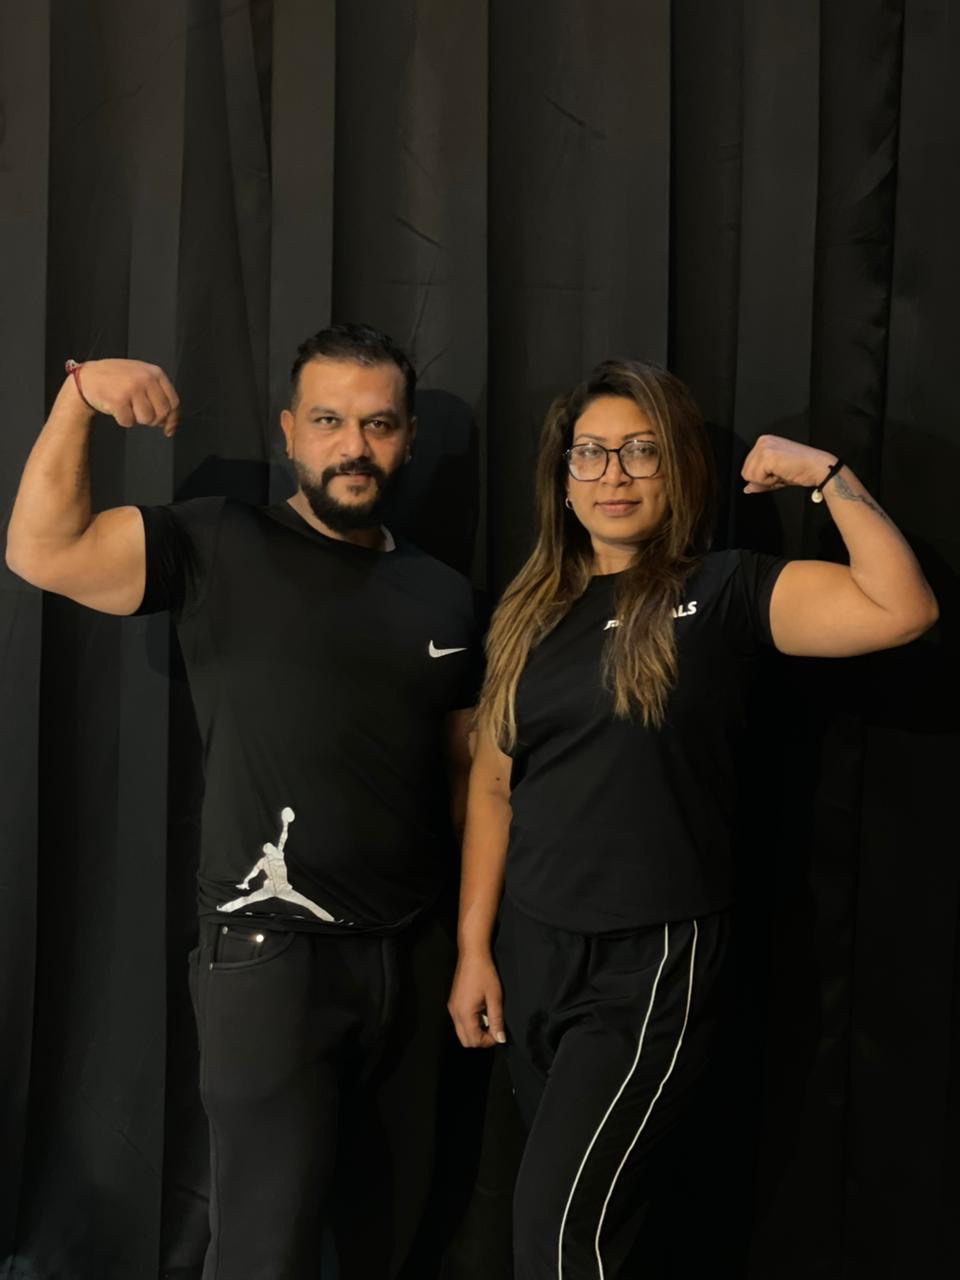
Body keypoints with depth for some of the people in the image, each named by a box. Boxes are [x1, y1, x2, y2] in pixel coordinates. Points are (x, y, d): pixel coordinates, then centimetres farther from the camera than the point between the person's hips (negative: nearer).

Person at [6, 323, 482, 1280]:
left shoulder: (441, 593, 7)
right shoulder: (221, 549, -6)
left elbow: (462, 769, 11)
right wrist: (78, 394, -25)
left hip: (413, 952, 5)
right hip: (270, 952, -5)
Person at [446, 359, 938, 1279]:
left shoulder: (724, 592, -6)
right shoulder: (532, 611, 7)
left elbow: (902, 609, -20)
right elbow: (493, 785, 8)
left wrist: (825, 474, -16)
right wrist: (474, 948, 6)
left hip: (655, 961, -5)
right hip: (530, 950, 5)